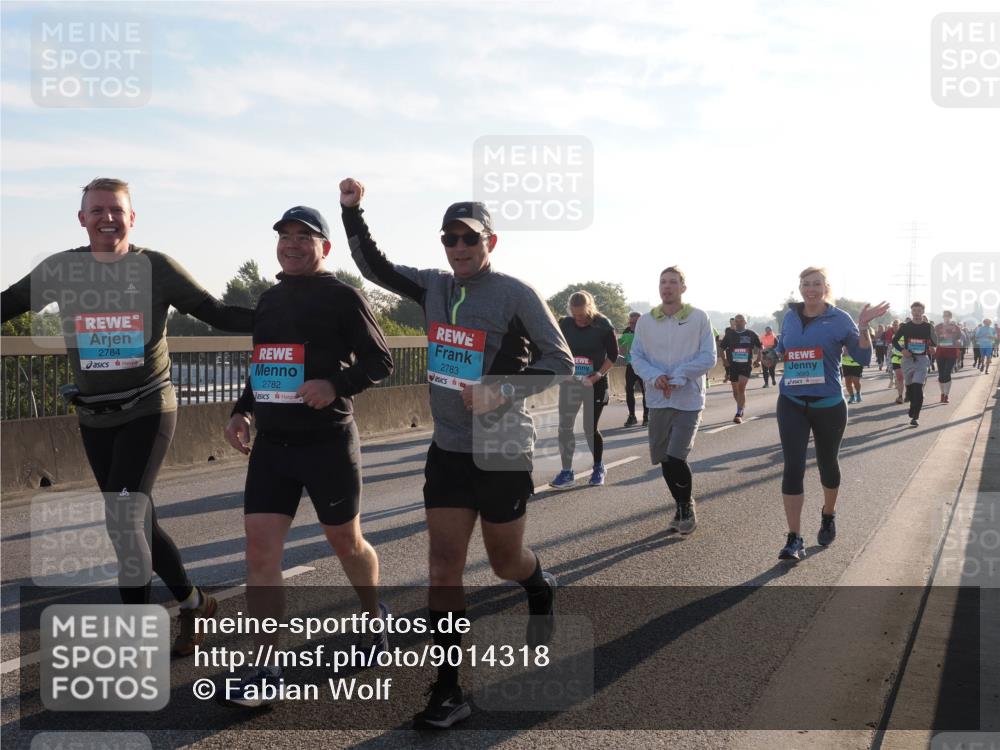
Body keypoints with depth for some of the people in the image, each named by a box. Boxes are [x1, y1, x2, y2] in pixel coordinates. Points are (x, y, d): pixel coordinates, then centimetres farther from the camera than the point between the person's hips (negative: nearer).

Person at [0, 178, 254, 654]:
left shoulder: (156, 268, -7)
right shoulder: (60, 270, 1)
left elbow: (218, 315, -4)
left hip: (148, 410, -4)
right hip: (94, 418, 4)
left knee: (123, 519, -15)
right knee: (139, 523, 12)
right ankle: (193, 604, 31)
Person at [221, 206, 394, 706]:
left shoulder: (342, 297, -6)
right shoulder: (268, 300, 13)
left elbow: (380, 361, -8)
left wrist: (336, 386, -24)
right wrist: (242, 411, 9)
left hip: (327, 441, -5)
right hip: (271, 442, 5)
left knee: (345, 541, 11)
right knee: (260, 545, -4)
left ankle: (375, 618, 40)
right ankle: (266, 667, 2)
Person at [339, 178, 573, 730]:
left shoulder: (516, 294, -11)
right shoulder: (433, 287, 5)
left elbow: (560, 361, -12)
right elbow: (373, 267, 16)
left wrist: (503, 391, -24)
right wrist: (351, 210, 4)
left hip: (502, 451, -4)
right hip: (447, 450, 5)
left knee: (505, 561, 13)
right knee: (443, 570, 1)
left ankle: (541, 590, 49)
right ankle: (448, 692, 9)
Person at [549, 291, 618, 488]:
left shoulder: (603, 325, -10)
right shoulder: (564, 324, -2)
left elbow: (613, 355, -5)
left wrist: (598, 374, -14)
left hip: (594, 383, -3)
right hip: (569, 382, 3)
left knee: (591, 428, 1)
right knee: (564, 427, -3)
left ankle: (599, 468, 24)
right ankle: (567, 473, 5)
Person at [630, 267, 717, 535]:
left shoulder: (698, 318, -4)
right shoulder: (645, 321, 4)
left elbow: (708, 358, -7)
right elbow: (637, 357, 4)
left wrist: (677, 377, -17)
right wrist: (654, 377, -15)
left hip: (689, 399, -4)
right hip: (659, 400, 4)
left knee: (675, 458, -12)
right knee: (664, 460, 10)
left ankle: (687, 506, 14)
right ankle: (681, 506, 32)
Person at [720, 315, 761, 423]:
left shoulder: (751, 334, 0)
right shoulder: (729, 334, 3)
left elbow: (760, 347, 11)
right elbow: (723, 348, 12)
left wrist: (758, 360, 5)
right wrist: (725, 360, 1)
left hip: (746, 365, -3)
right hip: (733, 365, 3)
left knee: (741, 388, -15)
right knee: (735, 390, 9)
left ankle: (739, 414, -14)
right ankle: (741, 409, 32)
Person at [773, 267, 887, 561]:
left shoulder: (839, 319, -4)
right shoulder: (790, 317, 5)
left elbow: (863, 357, -9)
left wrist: (863, 327, -20)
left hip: (828, 404, -1)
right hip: (791, 403, 2)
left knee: (827, 463, 16)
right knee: (793, 467, -10)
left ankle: (828, 516, 44)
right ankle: (794, 539, -7)